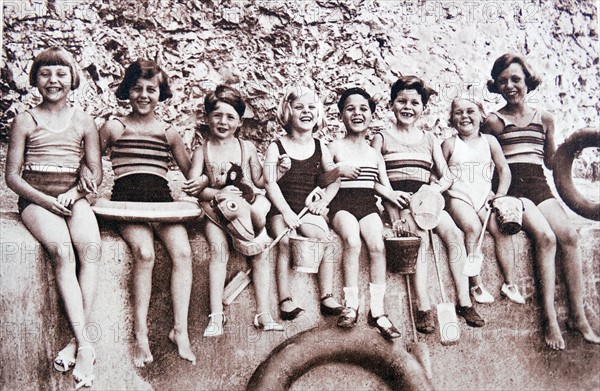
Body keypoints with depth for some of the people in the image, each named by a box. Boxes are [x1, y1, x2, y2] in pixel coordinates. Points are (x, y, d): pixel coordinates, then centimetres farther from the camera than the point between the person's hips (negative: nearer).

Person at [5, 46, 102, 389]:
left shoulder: (83, 122, 13)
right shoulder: (25, 121, 8)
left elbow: (96, 172, 10)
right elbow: (12, 175, 5)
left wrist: (74, 194, -10)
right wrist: (46, 200, -12)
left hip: (73, 197, 2)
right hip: (35, 199, -1)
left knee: (91, 247, -32)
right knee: (62, 249, -32)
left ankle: (76, 341, -31)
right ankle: (85, 345, -34)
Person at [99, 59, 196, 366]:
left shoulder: (169, 133, 19)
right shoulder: (113, 128, 12)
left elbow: (190, 173, 26)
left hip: (161, 199, 3)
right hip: (126, 199, -2)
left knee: (183, 252, -25)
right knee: (144, 252, -31)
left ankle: (180, 330, -19)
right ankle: (141, 334, -22)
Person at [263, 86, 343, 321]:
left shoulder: (320, 148, 14)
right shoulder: (276, 147, 4)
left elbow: (334, 179, 19)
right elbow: (269, 182, -5)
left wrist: (324, 201, 1)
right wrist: (286, 212, -15)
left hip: (309, 210, 2)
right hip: (281, 209, -2)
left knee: (323, 236, -26)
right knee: (285, 242, -29)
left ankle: (327, 296, -19)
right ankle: (285, 300, -25)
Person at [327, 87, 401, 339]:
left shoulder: (375, 154, 21)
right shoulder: (334, 148, 11)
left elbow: (383, 185, 20)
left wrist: (396, 199, 2)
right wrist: (338, 170, -6)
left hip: (368, 205, 3)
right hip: (342, 204, -3)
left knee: (377, 244, -27)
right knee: (352, 240, -34)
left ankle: (377, 311, -19)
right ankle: (350, 305, -24)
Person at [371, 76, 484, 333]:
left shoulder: (429, 140, 21)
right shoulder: (382, 138, 12)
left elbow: (446, 177, 16)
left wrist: (434, 188, -6)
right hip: (397, 202, -3)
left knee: (454, 233, -25)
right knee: (420, 236, -32)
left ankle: (464, 301, -19)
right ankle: (423, 307, -33)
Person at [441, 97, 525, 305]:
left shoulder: (489, 141, 9)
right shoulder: (449, 144, 3)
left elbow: (504, 169, 10)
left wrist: (501, 193, -1)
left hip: (484, 197, 3)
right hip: (458, 198, -3)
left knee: (500, 229, -19)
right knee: (473, 227, -29)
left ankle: (509, 284, -7)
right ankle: (476, 284, -21)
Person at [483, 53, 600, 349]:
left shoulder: (544, 118, 17)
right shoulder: (494, 121, 7)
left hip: (538, 186, 4)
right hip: (510, 188, -3)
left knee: (568, 234, -22)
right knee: (545, 236, -28)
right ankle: (550, 319, -26)